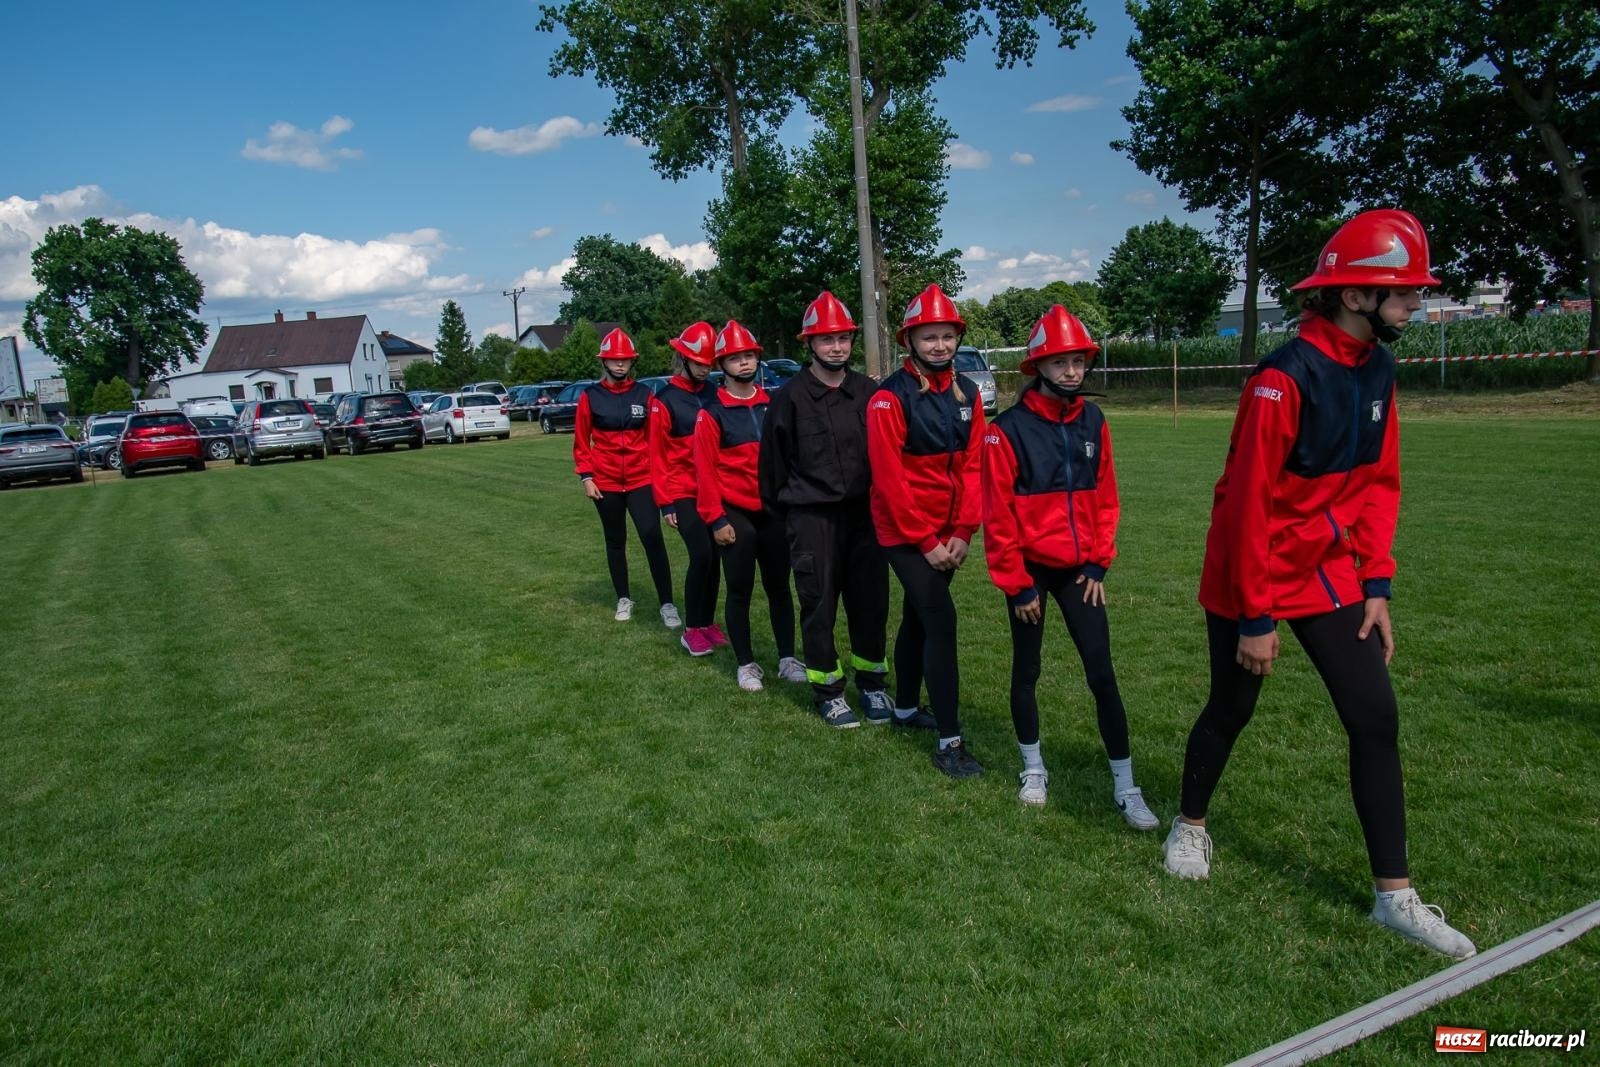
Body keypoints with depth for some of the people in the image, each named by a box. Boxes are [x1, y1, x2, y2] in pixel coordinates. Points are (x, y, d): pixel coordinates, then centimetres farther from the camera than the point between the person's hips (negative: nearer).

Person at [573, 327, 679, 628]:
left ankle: (667, 604, -7)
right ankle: (623, 599, 27)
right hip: (605, 483, 1)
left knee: (652, 537, -12)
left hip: (641, 480, 0)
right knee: (615, 542, 13)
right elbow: (581, 442, 3)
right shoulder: (590, 396, 0)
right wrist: (586, 477, -3)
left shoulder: (644, 394, 2)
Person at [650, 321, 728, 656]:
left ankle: (708, 622, 22)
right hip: (684, 493, -4)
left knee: (715, 557, 7)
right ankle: (692, 630, 2)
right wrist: (665, 502, -8)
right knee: (701, 555, -12)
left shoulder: (714, 395, 6)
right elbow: (658, 455, -5)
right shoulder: (665, 400, -5)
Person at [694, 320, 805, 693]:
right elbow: (705, 470, -8)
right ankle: (746, 664, 18)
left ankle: (787, 658, 22)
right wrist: (715, 519, -11)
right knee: (740, 591, 6)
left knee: (779, 587, 11)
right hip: (735, 515, -4)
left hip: (773, 512, 4)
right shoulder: (712, 412, -5)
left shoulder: (772, 405, 7)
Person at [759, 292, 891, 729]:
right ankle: (827, 689, 19)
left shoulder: (868, 391, 4)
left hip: (863, 512, 3)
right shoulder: (790, 397, -4)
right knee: (819, 605, 5)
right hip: (812, 517, -3)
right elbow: (773, 460, 3)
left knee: (871, 600, 9)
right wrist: (780, 509, 9)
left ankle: (872, 682, 26)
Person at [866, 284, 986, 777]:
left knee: (917, 618, 19)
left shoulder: (967, 393, 3)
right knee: (941, 623, -11)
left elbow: (972, 467, 3)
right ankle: (949, 742, -3)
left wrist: (962, 533, -4)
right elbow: (889, 478, -17)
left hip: (947, 534, 6)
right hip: (906, 533, -6)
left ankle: (906, 708, 37)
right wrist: (925, 542, -15)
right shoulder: (890, 397, -15)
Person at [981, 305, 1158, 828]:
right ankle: (1033, 767, 30)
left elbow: (1105, 497, 9)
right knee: (1027, 670, 11)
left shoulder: (1092, 422, 2)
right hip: (1030, 569, -3)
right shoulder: (1009, 428, -13)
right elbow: (998, 515, -12)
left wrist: (1099, 563, 3)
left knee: (1102, 673, 2)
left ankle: (1125, 786, 11)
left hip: (1078, 568, 3)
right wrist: (1016, 584, -10)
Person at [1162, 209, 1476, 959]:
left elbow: (1380, 485, 8)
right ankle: (1190, 826, 36)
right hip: (1251, 577, -7)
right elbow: (1251, 506, -22)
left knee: (1377, 719, 3)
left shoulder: (1378, 372, 2)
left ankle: (1394, 895, 14)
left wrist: (1376, 584, 1)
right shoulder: (1286, 379, -23)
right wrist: (1254, 617, -19)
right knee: (1231, 710, 10)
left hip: (1329, 575, 7)